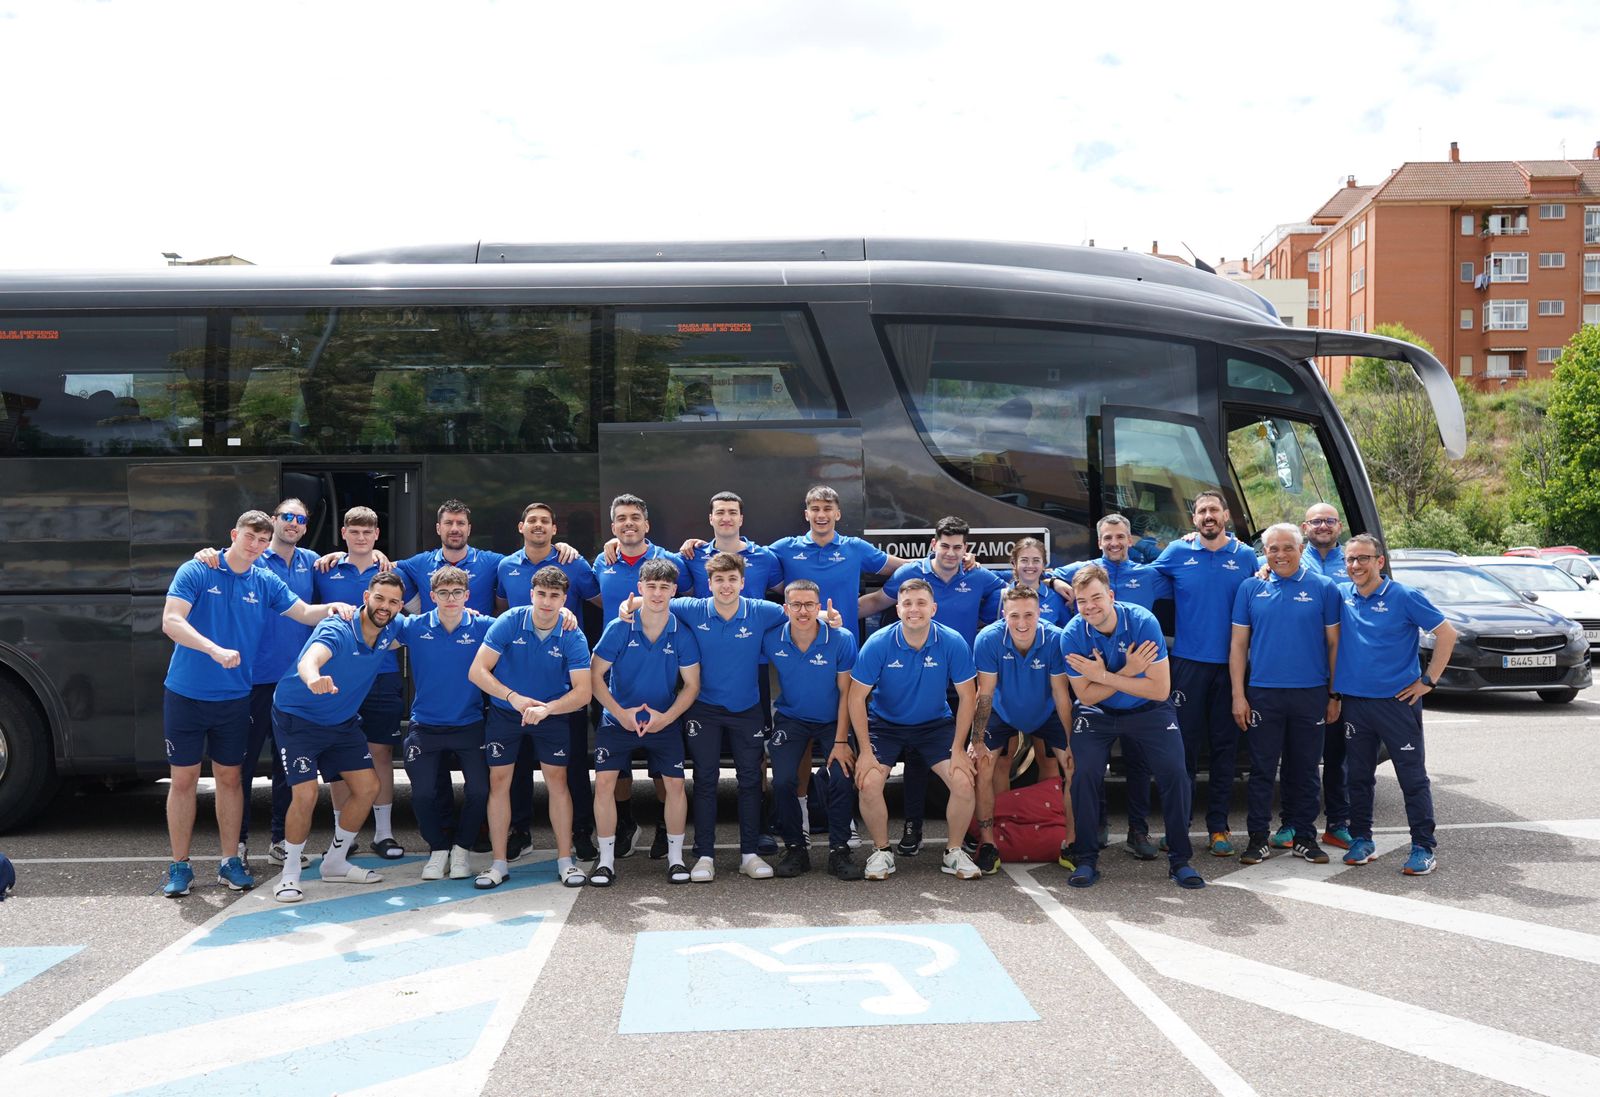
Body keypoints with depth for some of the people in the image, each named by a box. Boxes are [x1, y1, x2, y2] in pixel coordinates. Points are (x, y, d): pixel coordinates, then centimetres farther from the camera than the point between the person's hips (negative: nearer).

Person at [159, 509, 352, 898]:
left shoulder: (265, 582, 4)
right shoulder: (196, 572, -8)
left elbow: (304, 612, 4)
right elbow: (171, 622, -18)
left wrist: (332, 608, -18)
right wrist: (215, 650, -31)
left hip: (235, 697, 3)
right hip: (186, 694, -3)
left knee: (229, 778, 10)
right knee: (184, 779, 4)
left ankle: (230, 862, 20)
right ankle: (179, 867, 14)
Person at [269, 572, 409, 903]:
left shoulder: (392, 630, -8)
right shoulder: (337, 630, -28)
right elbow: (309, 659, -49)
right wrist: (314, 678, -75)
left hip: (343, 722, 7)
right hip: (297, 718, -7)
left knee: (367, 787, 4)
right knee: (305, 794, -18)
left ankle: (335, 862, 22)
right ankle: (289, 874, 2)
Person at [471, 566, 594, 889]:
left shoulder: (573, 638, -16)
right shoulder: (508, 623, -16)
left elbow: (582, 692, -20)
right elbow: (478, 671, -17)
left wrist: (546, 709, -35)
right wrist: (514, 697, -29)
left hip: (552, 714, 0)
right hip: (504, 713, 1)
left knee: (557, 780, -3)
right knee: (499, 781, 1)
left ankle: (565, 860, 8)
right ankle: (499, 863, 10)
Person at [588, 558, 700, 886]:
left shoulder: (682, 634, -8)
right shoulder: (619, 629, -11)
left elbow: (692, 684, -3)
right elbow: (595, 676, -6)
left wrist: (666, 717, -16)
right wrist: (621, 713, -16)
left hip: (664, 721, 1)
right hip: (618, 720, -1)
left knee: (674, 784, -4)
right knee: (604, 782, -9)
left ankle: (675, 856, 12)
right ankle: (606, 859, 3)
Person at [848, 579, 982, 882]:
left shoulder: (953, 643, -17)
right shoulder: (878, 644, -19)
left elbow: (967, 696, -7)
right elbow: (857, 697, -13)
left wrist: (958, 749, -11)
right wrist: (865, 751, -16)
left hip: (936, 724, 1)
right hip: (885, 724, -1)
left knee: (963, 782, -18)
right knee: (869, 783, -22)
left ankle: (954, 852, 8)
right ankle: (882, 851, 5)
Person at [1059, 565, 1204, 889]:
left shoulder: (1142, 622, -23)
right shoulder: (1072, 635, -18)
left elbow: (1160, 690, -24)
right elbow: (1086, 696, -13)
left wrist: (1103, 676, -27)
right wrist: (1127, 672, -26)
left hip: (1149, 710, -1)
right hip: (1097, 714, 1)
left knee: (1175, 773, -15)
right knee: (1084, 774, -18)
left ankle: (1180, 860, 3)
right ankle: (1086, 859, -1)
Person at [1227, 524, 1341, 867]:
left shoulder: (1323, 588, 3)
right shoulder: (1250, 588, 5)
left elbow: (1334, 644, 5)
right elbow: (1238, 644, 5)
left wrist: (1335, 696, 2)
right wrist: (1238, 696, -1)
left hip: (1311, 695, 0)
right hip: (1263, 694, 0)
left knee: (1304, 770, 9)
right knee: (1262, 770, 4)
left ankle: (1304, 837, 19)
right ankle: (1258, 839, 11)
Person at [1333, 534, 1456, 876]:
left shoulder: (1405, 597, -7)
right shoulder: (1341, 595, 4)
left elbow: (1447, 634, -6)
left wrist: (1428, 680, -7)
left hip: (1398, 701, -4)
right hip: (1354, 700, 4)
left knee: (1413, 777, 0)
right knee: (1358, 775, 11)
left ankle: (1423, 848, 6)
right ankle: (1361, 839, 23)